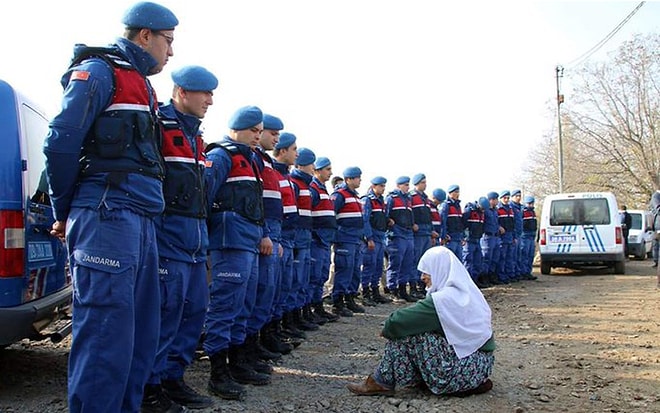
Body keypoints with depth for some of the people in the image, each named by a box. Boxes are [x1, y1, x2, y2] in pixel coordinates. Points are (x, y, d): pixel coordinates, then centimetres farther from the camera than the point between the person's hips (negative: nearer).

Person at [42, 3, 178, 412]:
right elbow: (61, 143, -10)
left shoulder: (141, 85, 26)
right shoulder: (99, 70, -1)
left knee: (143, 331, 10)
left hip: (141, 221, 9)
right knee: (107, 332, -10)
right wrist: (64, 211, -1)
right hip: (107, 216, -9)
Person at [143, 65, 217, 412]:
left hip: (196, 232, 9)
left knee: (195, 307, 11)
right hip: (168, 230, -9)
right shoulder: (158, 125, -7)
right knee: (167, 307, -6)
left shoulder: (194, 133, 22)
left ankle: (172, 377, 22)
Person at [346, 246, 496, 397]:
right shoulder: (464, 291, 6)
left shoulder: (443, 299, -22)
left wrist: (386, 330, 2)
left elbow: (399, 321, -20)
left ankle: (381, 383, 3)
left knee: (406, 334, -11)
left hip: (468, 366, -9)